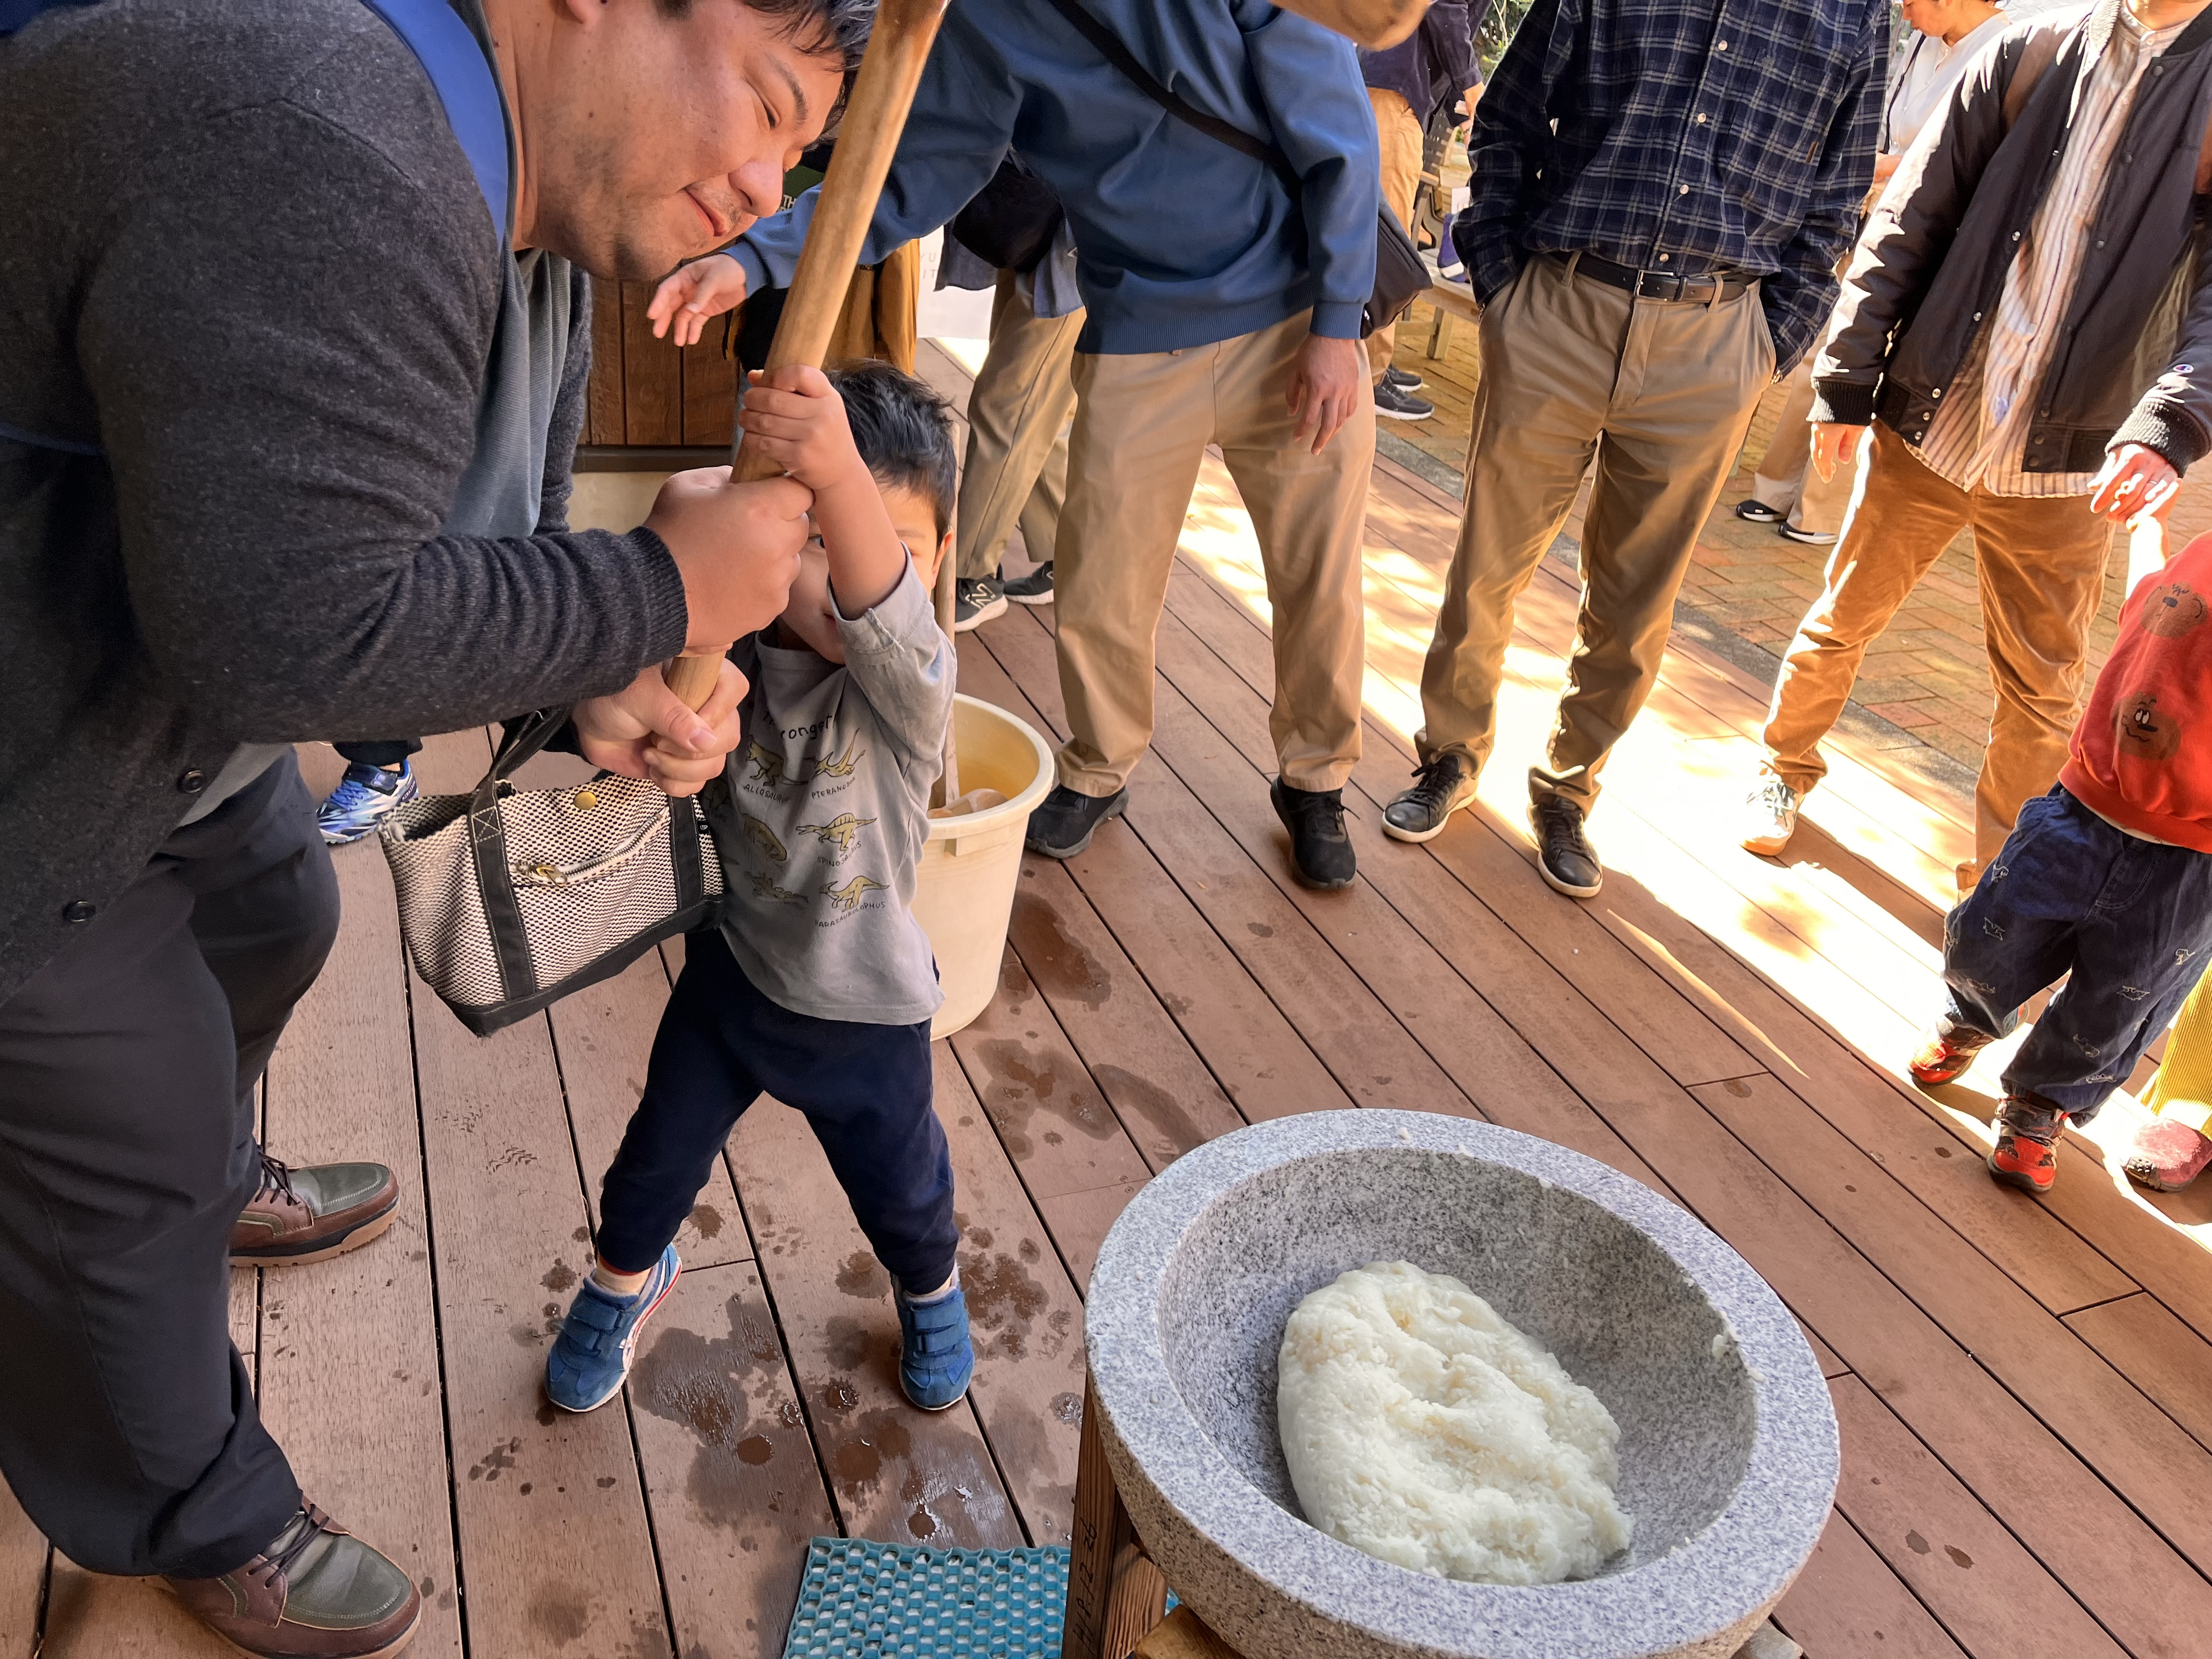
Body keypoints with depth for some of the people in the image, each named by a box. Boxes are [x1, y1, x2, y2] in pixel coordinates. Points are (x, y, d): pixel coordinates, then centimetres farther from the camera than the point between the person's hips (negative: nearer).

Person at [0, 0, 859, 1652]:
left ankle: (211, 1187, 61)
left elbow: (473, 545, 5)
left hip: (144, 686, 10)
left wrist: (599, 688, -14)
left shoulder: (531, 234, 0)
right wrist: (659, 596, -28)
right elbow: (291, 636, -37)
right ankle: (200, 1523, 34)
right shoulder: (326, 164, -33)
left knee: (265, 923, 29)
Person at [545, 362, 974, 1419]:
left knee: (898, 1186, 19)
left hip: (862, 1010, -2)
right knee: (661, 1153, 22)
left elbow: (878, 607, -49)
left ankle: (930, 1287, 54)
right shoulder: (727, 649, -17)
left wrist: (841, 472, -69)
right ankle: (627, 1275, 56)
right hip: (729, 967, 3)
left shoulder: (909, 685, -28)